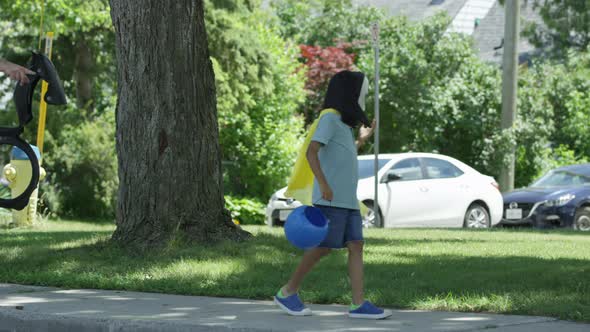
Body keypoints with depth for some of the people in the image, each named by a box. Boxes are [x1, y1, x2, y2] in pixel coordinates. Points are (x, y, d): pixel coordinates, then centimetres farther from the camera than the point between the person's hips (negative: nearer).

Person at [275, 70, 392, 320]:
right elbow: (311, 152, -17)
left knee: (355, 246, -2)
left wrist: (361, 141, 29)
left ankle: (359, 304, -8)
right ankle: (288, 292, 4)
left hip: (348, 200, 8)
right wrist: (323, 184, -26)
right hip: (330, 199, -8)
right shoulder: (329, 117, -7)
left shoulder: (343, 123, 19)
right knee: (324, 247, -8)